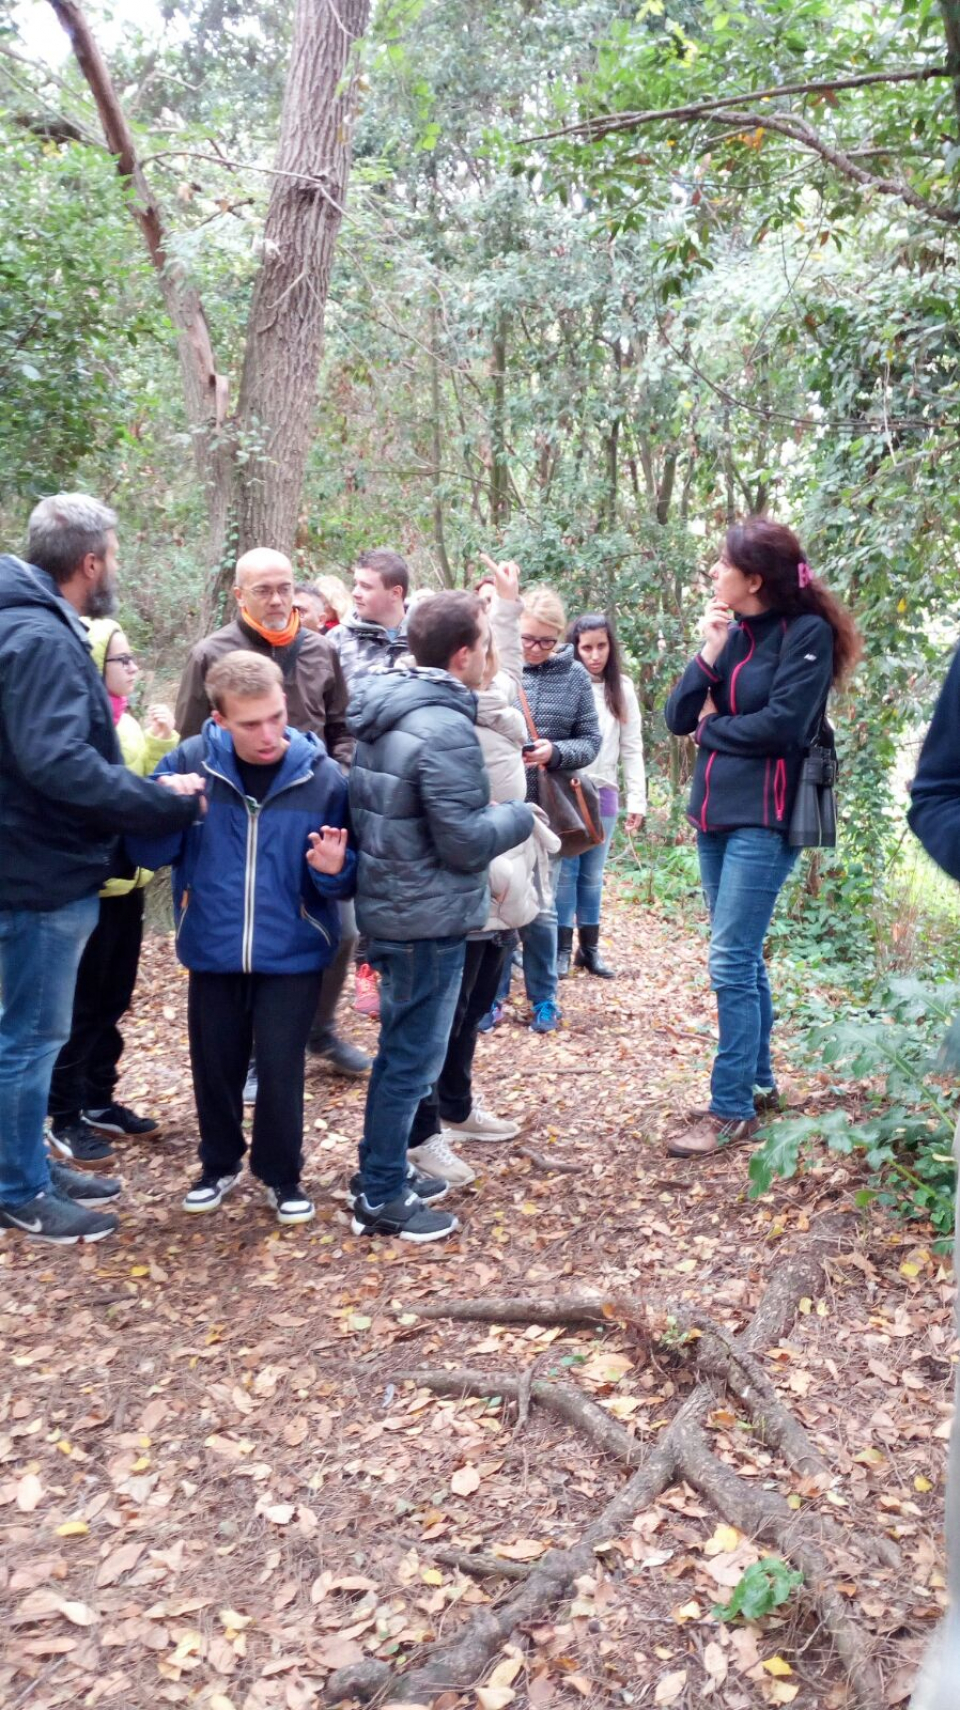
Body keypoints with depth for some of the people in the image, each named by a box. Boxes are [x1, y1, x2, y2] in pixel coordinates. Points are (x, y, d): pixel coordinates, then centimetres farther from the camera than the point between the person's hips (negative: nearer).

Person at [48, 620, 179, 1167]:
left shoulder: (125, 721, 10)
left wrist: (162, 746, 1)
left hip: (125, 879, 8)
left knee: (112, 1000, 16)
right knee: (81, 1007, 3)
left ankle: (99, 1101, 30)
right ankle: (66, 1118, 15)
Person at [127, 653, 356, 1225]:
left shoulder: (324, 775, -11)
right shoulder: (190, 762, -10)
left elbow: (350, 876, -2)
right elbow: (148, 853, -7)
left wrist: (335, 869, -25)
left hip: (292, 954, -2)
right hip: (212, 951, 2)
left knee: (280, 1068, 5)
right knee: (215, 1065, 15)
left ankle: (282, 1173, 29)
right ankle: (220, 1164, 38)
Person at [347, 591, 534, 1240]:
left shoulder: (386, 711, 7)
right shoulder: (445, 728, -23)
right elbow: (467, 842, -21)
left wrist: (489, 811, 17)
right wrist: (520, 816, -3)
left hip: (391, 908, 10)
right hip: (430, 920, -9)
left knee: (401, 1050, 21)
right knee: (413, 1059, 3)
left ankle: (382, 1170, 35)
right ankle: (382, 1199, 15)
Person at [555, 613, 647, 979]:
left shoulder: (622, 689, 6)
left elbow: (631, 749, 7)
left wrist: (637, 799, 3)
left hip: (603, 793, 3)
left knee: (592, 875, 11)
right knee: (565, 872, 1)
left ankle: (589, 948, 20)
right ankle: (562, 949, 10)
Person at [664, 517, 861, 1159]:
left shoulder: (807, 632, -9)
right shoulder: (732, 631, 12)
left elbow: (783, 725, -18)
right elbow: (679, 717, 6)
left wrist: (711, 729, -4)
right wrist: (708, 656, -8)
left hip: (763, 820, -8)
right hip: (716, 812, 8)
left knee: (731, 963, -8)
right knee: (744, 958, 15)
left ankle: (733, 1109, 2)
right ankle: (758, 1081, 28)